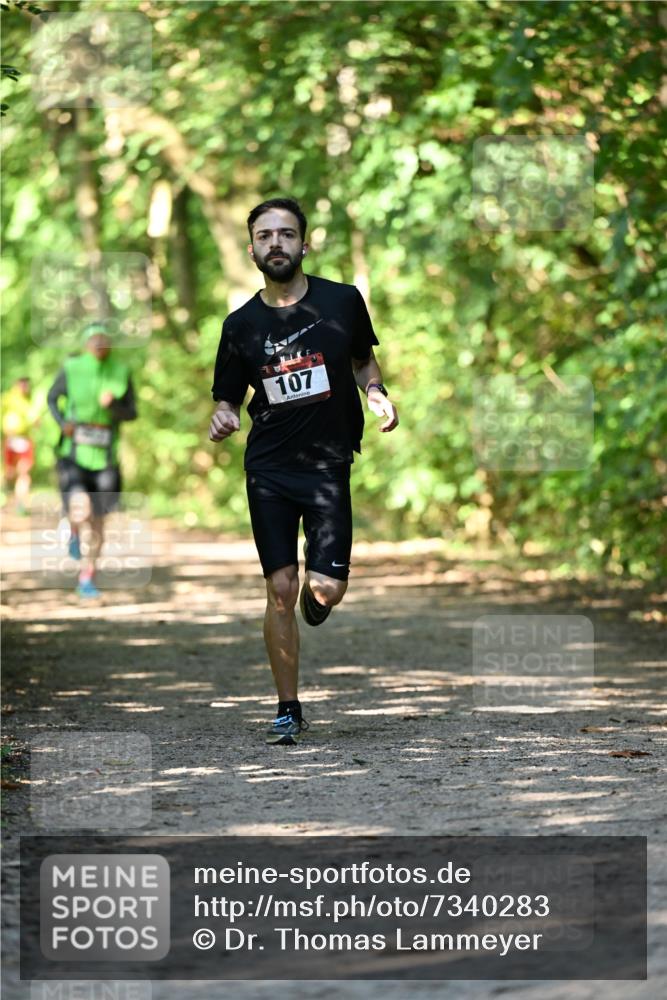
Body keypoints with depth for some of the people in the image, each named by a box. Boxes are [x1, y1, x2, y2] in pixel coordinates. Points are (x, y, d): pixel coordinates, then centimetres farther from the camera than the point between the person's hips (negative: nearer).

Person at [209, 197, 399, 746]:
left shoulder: (342, 301, -1)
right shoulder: (242, 324, 2)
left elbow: (363, 359, 17)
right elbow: (228, 398, 10)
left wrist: (376, 391, -3)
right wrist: (223, 418, -12)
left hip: (329, 463, -1)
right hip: (269, 469, 1)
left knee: (326, 589, -12)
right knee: (280, 589, -2)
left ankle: (316, 593, 28)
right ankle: (289, 710, 10)